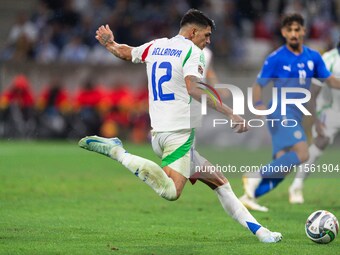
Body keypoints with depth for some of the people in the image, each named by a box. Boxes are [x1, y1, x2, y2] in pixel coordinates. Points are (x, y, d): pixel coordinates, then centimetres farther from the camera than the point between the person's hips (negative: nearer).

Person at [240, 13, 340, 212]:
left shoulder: (313, 57, 11)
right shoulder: (276, 59, -3)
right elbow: (259, 84, -1)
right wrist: (258, 104, -19)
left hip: (295, 117, 7)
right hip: (281, 112, -7)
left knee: (281, 168, 3)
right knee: (301, 153, -26)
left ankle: (250, 195, 10)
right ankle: (256, 177, -19)